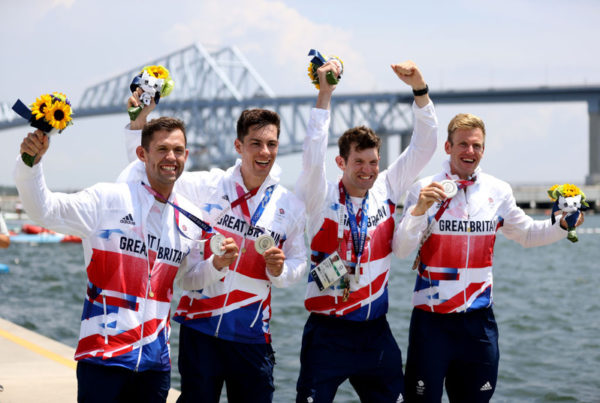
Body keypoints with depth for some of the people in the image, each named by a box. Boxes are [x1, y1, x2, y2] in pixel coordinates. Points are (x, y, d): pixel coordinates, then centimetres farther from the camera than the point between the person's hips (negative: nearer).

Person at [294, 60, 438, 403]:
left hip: (376, 330, 4)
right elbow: (313, 155, -24)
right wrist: (325, 94, -29)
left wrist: (420, 89, -13)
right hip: (329, 332, -4)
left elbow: (424, 147, 0)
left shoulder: (387, 189, 4)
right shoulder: (322, 197, -7)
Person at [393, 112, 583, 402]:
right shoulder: (425, 190, -6)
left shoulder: (498, 192, 5)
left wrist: (561, 226, 2)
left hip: (478, 320, 4)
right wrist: (418, 211, -30)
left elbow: (526, 234, 19)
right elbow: (401, 250, -14)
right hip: (432, 320, -3)